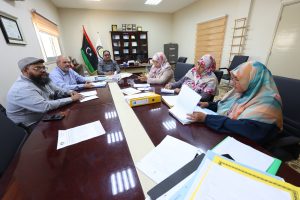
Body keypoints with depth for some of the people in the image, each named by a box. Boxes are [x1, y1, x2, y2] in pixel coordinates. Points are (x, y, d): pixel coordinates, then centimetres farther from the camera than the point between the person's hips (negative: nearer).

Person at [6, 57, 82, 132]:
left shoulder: (42, 80, 2)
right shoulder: (22, 88, -25)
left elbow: (58, 91, 12)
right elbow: (45, 107, -34)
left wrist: (69, 93, -10)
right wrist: (71, 99, -28)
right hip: (34, 125, -8)